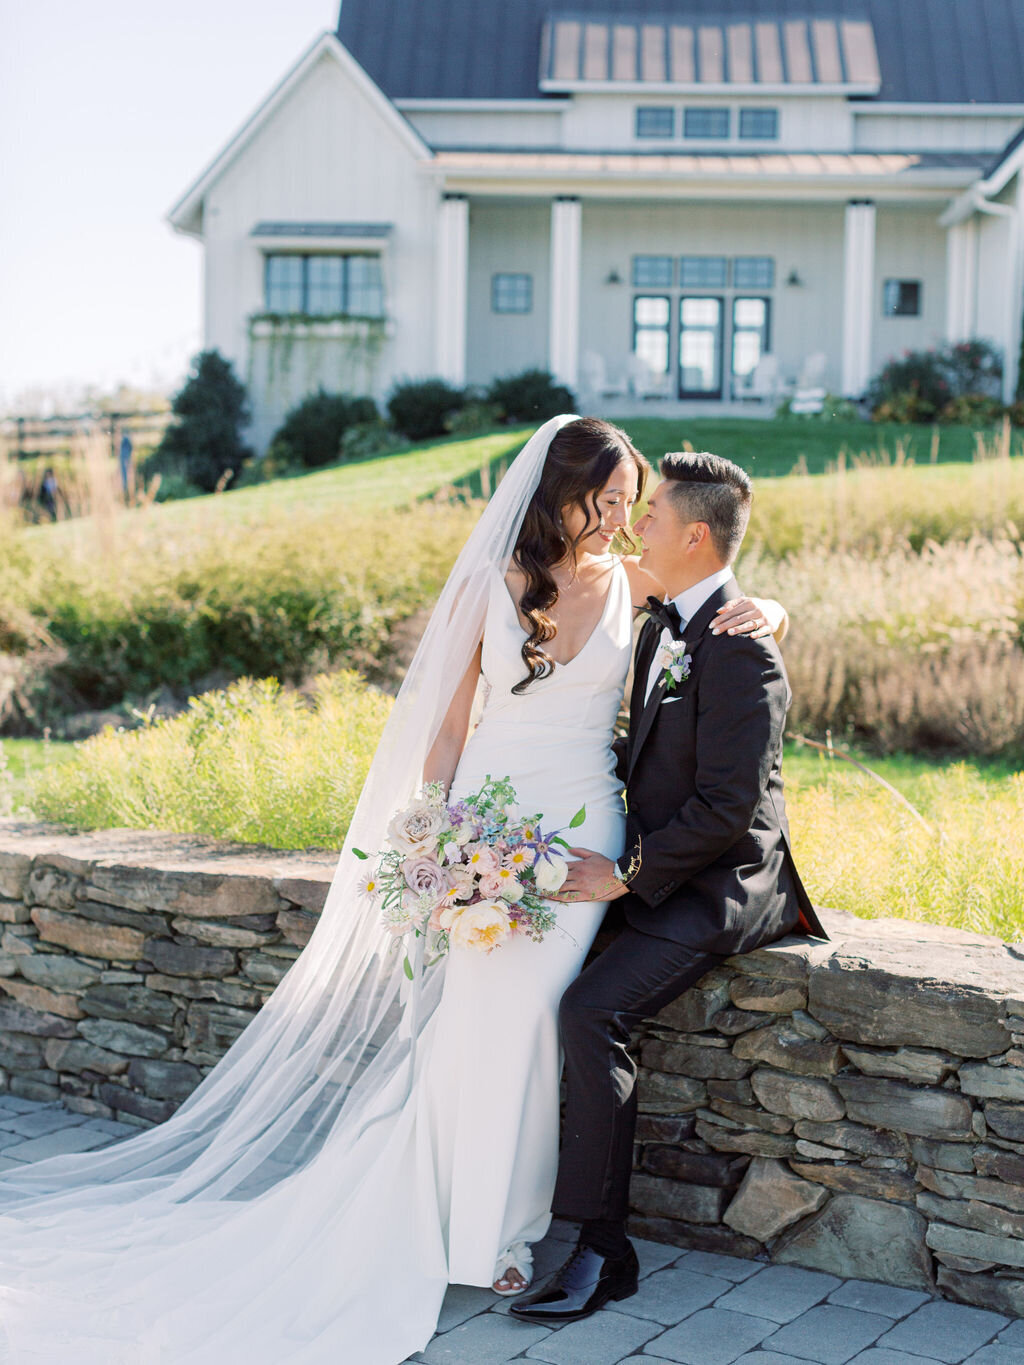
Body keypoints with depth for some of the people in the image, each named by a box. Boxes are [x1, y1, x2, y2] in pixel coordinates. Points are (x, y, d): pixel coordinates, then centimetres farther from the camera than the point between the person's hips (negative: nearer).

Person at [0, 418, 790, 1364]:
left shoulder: (633, 584, 7)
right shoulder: (488, 585, 4)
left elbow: (751, 609, 16)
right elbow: (445, 727, 6)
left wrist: (761, 611, -8)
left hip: (579, 824, 0)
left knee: (523, 1001, -17)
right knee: (462, 998, -15)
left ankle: (499, 1224, -2)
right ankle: (449, 1215, 1)